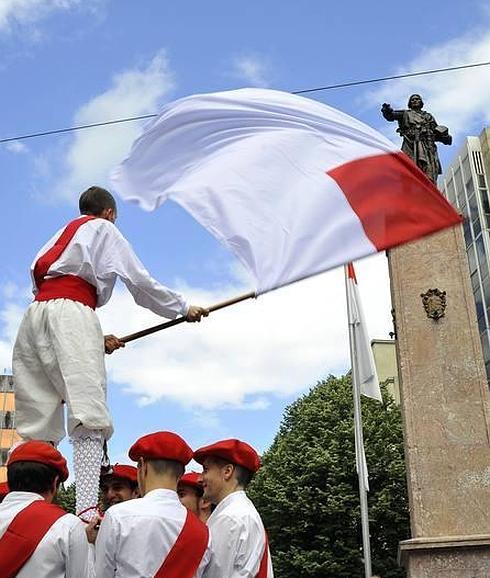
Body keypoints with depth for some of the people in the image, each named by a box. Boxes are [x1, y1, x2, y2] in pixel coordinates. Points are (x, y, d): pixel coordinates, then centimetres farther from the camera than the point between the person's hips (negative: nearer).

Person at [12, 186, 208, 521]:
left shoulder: (61, 236, 36)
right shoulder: (103, 229, 18)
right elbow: (140, 282, 12)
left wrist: (97, 339, 31)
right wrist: (184, 309, 24)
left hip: (35, 315, 7)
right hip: (72, 313, -7)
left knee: (37, 426, 2)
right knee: (89, 414, -19)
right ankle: (88, 510, -33)